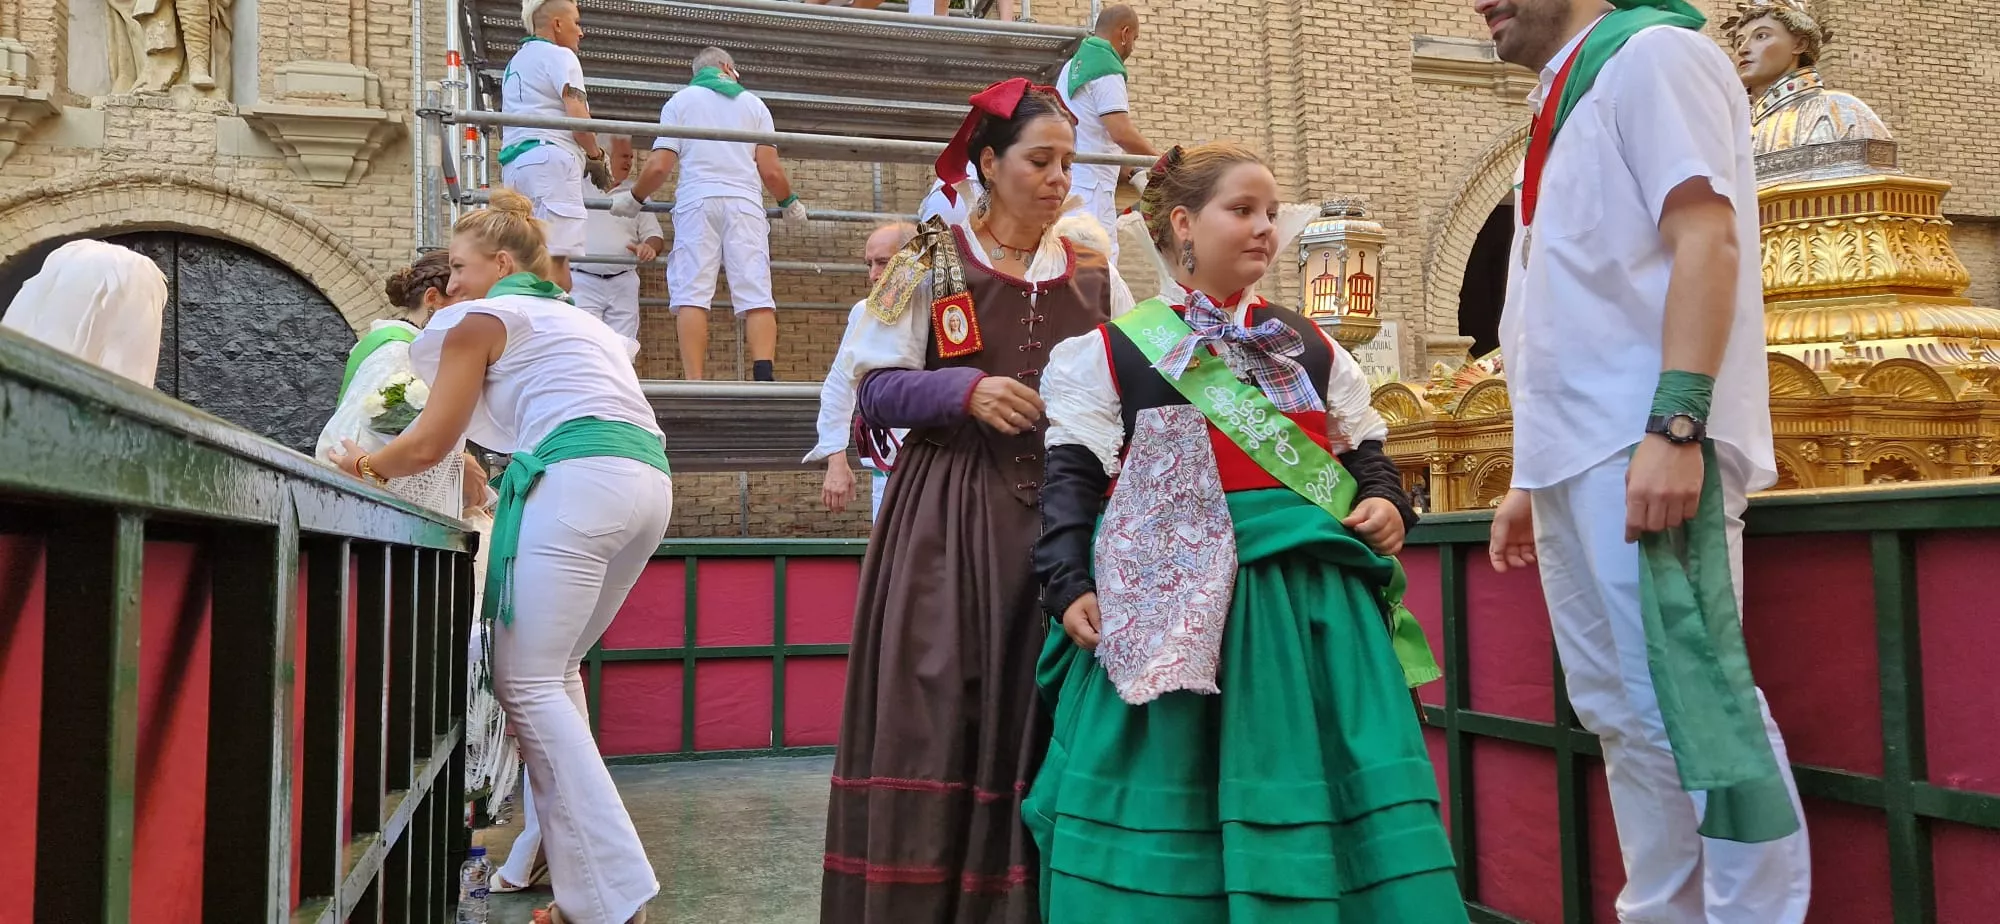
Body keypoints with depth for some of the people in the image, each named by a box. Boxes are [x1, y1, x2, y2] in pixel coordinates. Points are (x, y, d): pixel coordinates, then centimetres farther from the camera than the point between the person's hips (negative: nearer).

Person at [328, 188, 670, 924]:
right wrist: (500, 489, 44)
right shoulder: (580, 321, 33)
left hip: (580, 480, -8)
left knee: (527, 683, -5)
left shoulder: (482, 320, 11)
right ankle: (580, 864, 14)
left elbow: (429, 444, 10)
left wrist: (361, 466, 26)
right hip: (647, 480, 8)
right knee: (554, 670, 17)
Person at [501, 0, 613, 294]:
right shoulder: (559, 56, 1)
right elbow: (578, 117, -11)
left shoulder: (514, 63, 28)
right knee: (552, 258, -17)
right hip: (550, 160, -9)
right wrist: (597, 155, 4)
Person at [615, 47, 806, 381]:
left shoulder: (680, 101, 14)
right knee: (756, 296, -5)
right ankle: (763, 376, -21)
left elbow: (659, 166, 3)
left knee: (692, 295, -7)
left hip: (697, 202, -1)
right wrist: (790, 203, 25)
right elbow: (770, 170, 8)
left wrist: (634, 198, 20)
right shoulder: (753, 103, 18)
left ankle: (694, 382, -18)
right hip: (744, 203, 1)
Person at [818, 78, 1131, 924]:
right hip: (950, 512, -2)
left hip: (1065, 508, 3)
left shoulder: (1093, 267, 11)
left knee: (1052, 719, 2)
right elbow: (877, 386, -1)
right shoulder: (932, 262, 3)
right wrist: (966, 390, -16)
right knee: (938, 715, -4)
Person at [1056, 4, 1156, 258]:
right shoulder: (1107, 72, -12)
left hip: (1067, 179, 10)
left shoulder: (1072, 66, 17)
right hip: (1089, 186, -10)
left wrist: (1115, 107, 41)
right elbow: (1122, 133, -22)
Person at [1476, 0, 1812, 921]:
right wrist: (1531, 476, 20)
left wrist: (1674, 424, -23)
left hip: (1647, 448, -9)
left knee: (1689, 701, -10)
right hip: (1577, 457, 9)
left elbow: (1706, 238, -13)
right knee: (1621, 711, 9)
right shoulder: (1563, 105, 25)